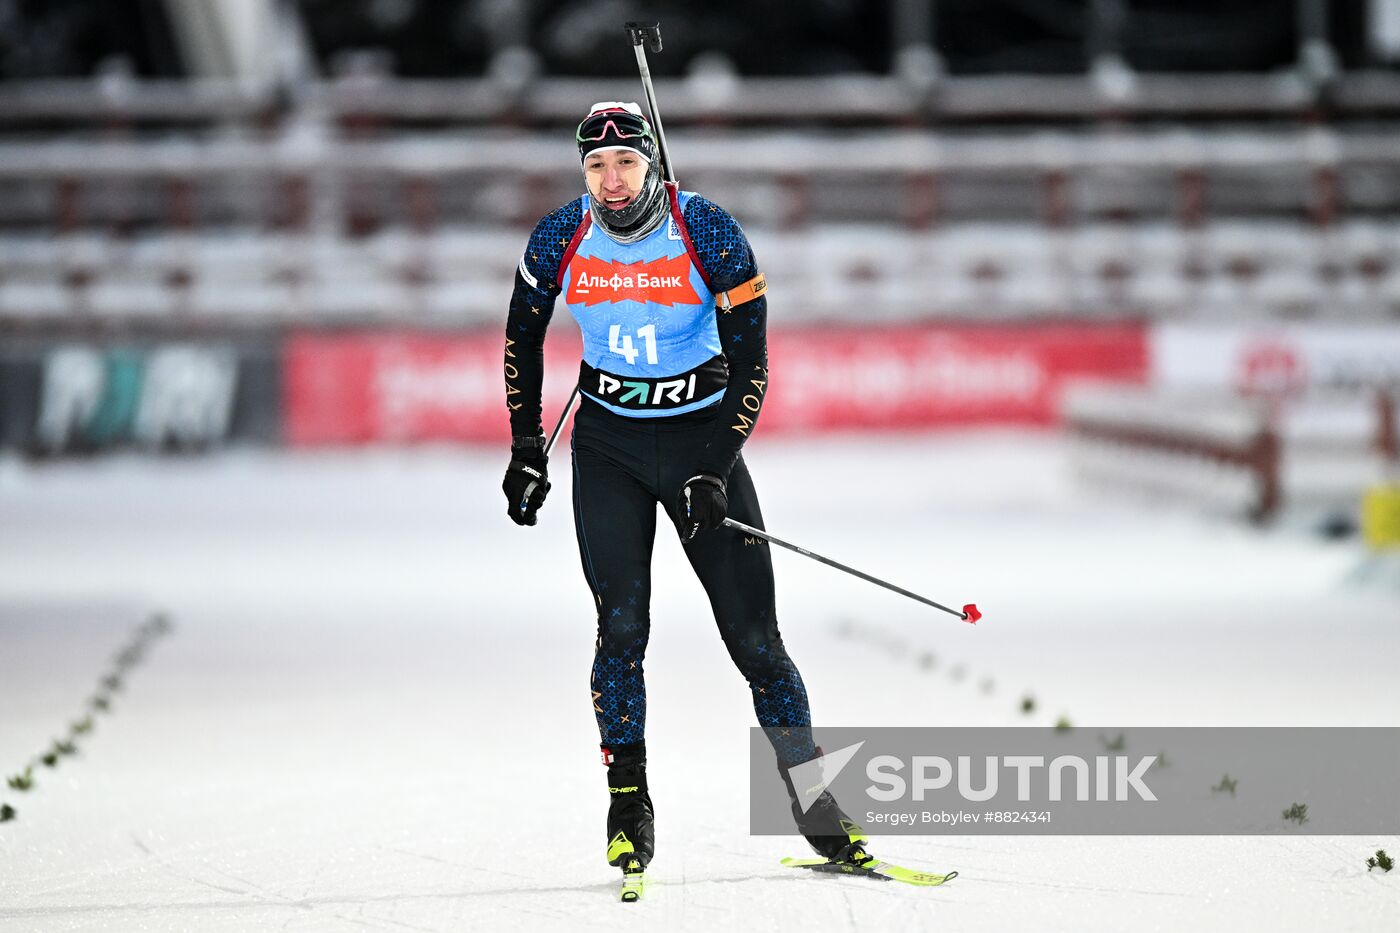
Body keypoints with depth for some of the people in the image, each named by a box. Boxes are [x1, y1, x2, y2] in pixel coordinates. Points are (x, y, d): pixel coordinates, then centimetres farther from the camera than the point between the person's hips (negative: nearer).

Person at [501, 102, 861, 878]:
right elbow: (522, 336, 10)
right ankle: (628, 806, 1)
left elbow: (751, 361, -12)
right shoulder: (560, 240, -8)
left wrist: (714, 473, -18)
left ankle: (817, 811, 3)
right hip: (608, 444, 2)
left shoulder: (708, 233, -15)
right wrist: (526, 450, 7)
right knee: (621, 628, -10)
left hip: (704, 434, -1)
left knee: (753, 633, -4)